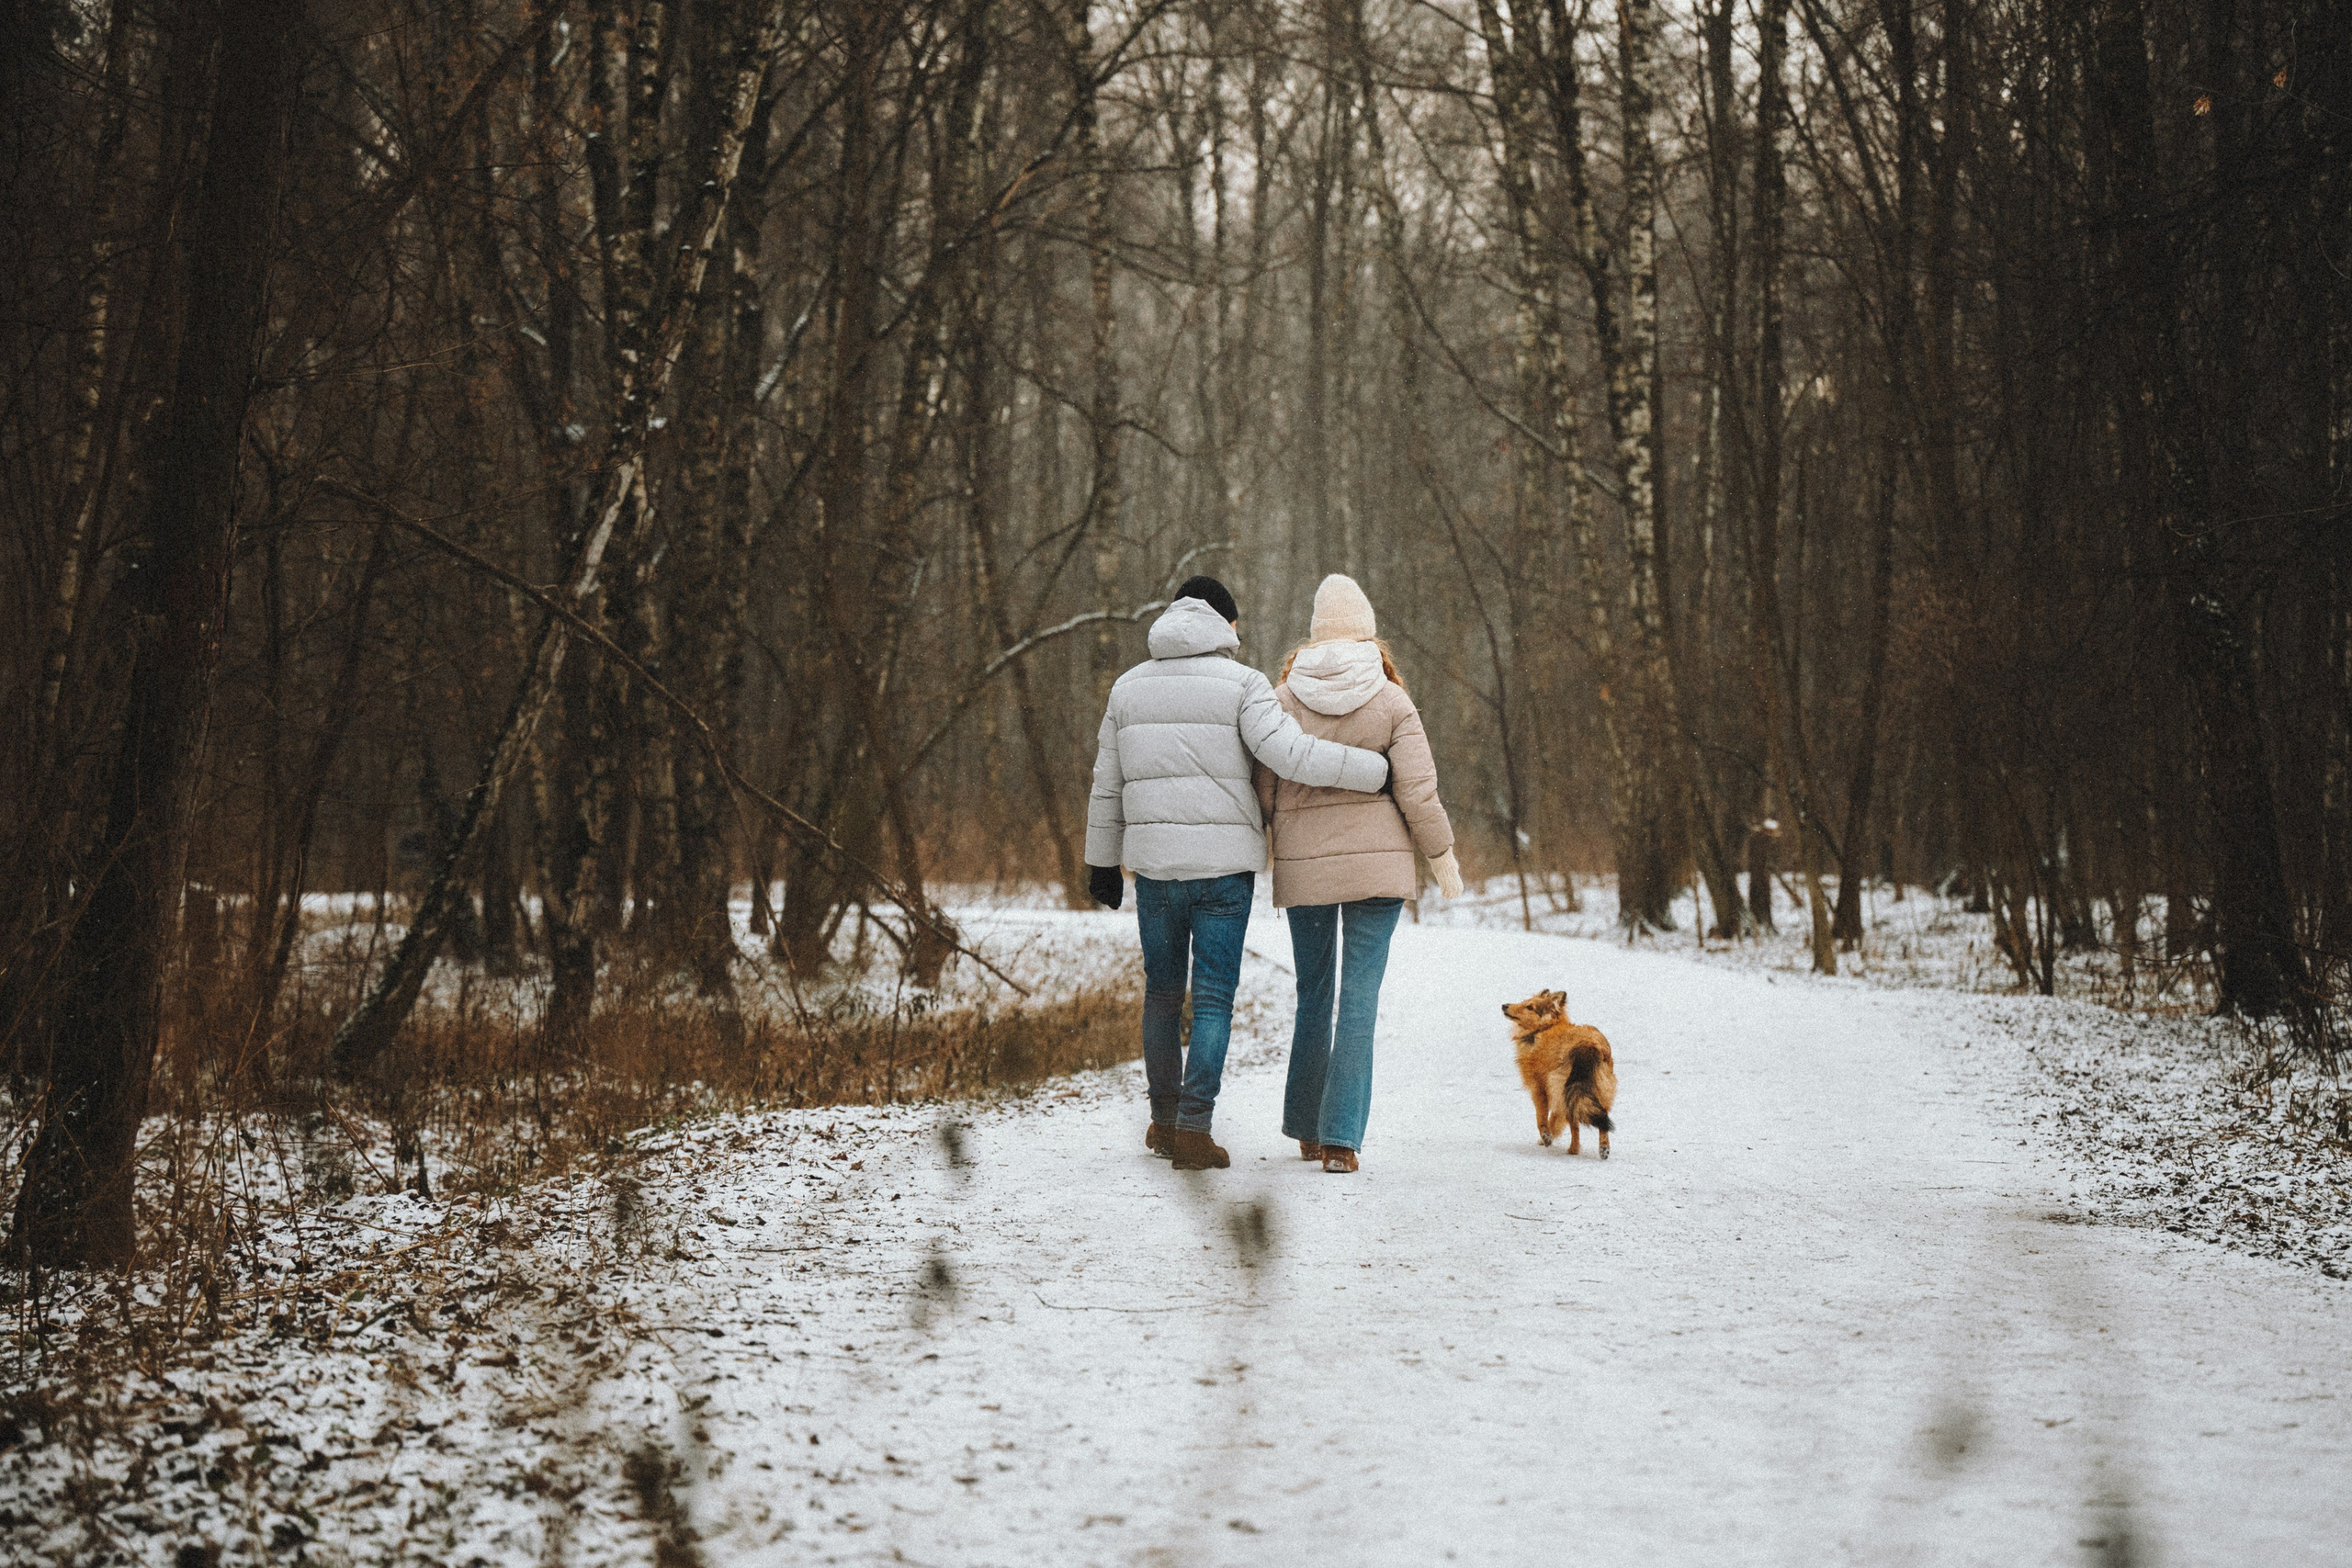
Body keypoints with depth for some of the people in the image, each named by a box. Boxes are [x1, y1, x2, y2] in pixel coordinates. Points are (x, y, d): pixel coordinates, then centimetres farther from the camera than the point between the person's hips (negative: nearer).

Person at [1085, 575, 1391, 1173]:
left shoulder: (1130, 686, 10)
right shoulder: (1240, 683, -5)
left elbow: (1107, 786, 13)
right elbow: (1289, 754, -18)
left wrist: (1102, 863, 21)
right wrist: (1378, 768, -11)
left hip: (1154, 863, 4)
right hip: (1225, 865, -4)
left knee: (1162, 992, 16)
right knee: (1213, 998, 0)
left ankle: (1164, 1120, 24)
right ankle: (1193, 1130, -6)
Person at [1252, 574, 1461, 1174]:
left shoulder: (1284, 701, -2)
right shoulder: (1391, 703, -5)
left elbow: (1263, 789, -1)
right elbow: (1418, 792, -6)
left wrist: (1269, 842, 15)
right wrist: (1443, 855, 7)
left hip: (1303, 866, 2)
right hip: (1377, 862, -2)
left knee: (1312, 994, 16)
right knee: (1360, 998, -1)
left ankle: (1307, 1130, 23)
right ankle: (1341, 1138, -8)